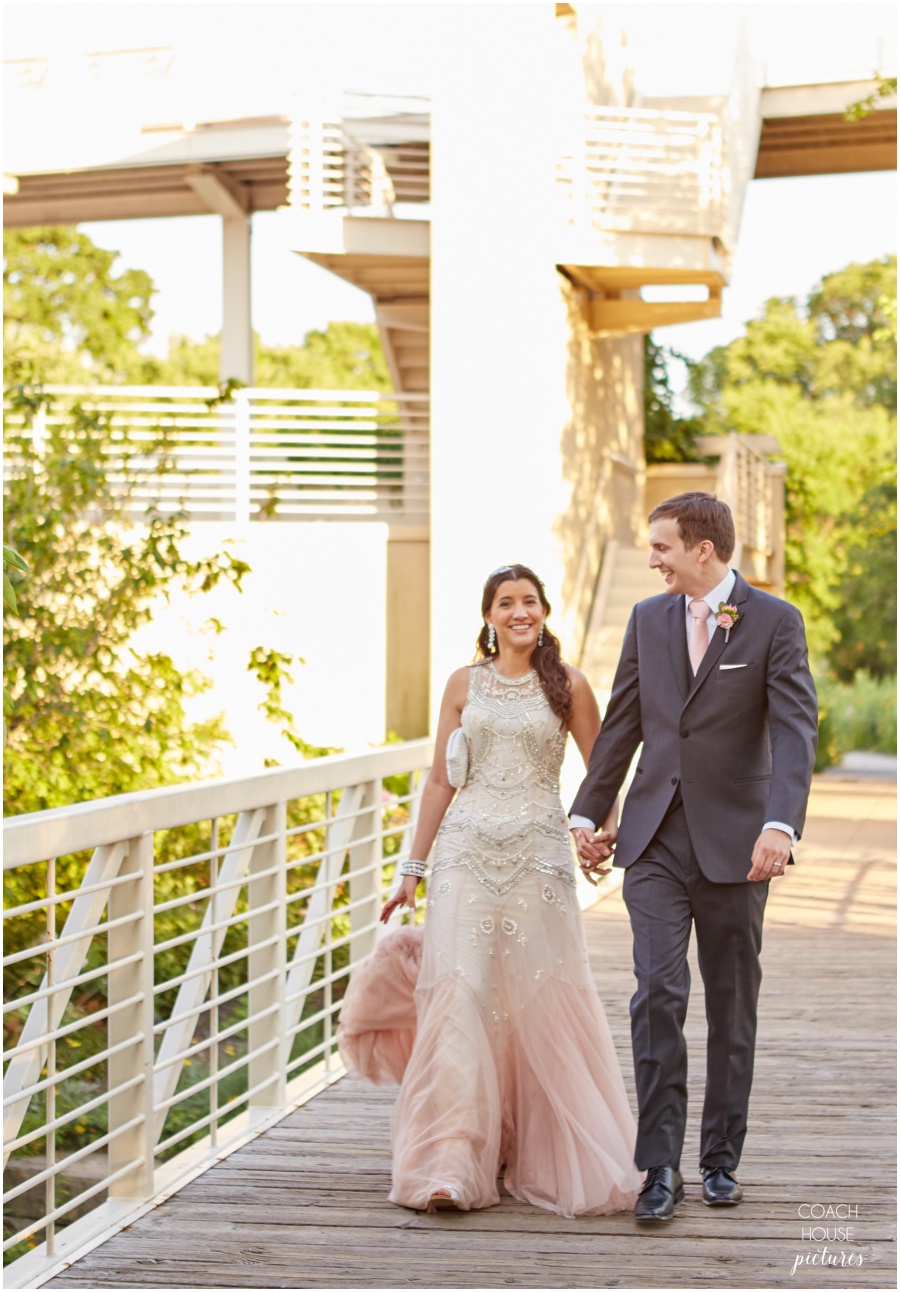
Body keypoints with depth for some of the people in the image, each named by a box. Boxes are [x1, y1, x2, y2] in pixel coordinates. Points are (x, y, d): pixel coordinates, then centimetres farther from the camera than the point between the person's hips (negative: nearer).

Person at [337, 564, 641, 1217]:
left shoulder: (567, 686, 6)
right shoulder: (464, 684, 10)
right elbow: (441, 780, 12)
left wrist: (605, 830, -11)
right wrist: (413, 869, 10)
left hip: (539, 854, -1)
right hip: (467, 851, 1)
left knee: (543, 998, -2)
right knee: (460, 995, -7)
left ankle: (549, 1158, 14)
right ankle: (450, 1163, -5)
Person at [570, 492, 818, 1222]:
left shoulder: (774, 622, -6)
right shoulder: (649, 619, 8)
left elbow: (795, 730, -15)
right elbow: (622, 725, 16)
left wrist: (780, 825, -29)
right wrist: (588, 813, 17)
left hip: (734, 842, -2)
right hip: (656, 839, 2)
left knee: (732, 1004, 8)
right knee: (658, 992, -9)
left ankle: (722, 1158, 21)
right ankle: (661, 1167, -5)